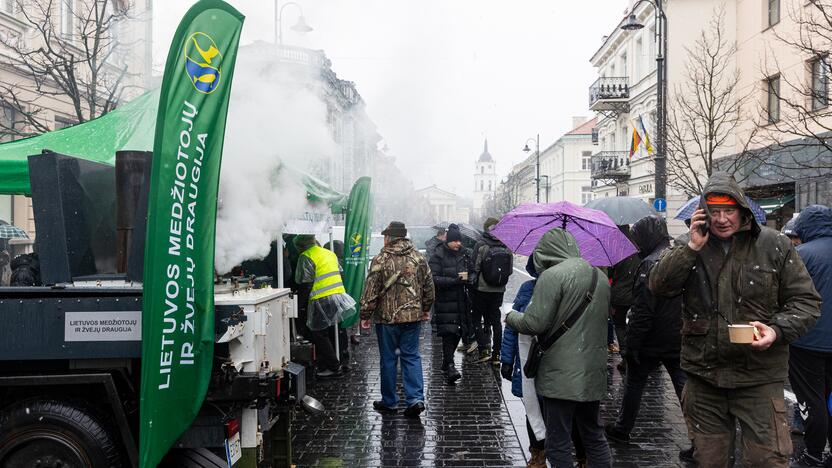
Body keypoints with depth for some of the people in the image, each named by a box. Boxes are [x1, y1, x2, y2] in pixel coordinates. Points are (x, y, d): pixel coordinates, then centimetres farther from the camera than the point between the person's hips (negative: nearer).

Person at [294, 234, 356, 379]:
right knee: (331, 333, 16)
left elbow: (305, 283, -13)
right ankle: (325, 364, 25)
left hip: (321, 300, -8)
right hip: (338, 295, 8)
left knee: (320, 336, 1)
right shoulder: (330, 253, 15)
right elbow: (339, 273, 19)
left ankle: (334, 367, 2)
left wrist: (304, 302, -2)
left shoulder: (306, 257, -9)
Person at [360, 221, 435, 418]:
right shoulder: (418, 257, 4)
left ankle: (389, 402, 18)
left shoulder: (380, 260, -10)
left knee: (388, 359, 8)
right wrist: (426, 309, 21)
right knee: (411, 357, 10)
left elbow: (371, 291, -10)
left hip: (387, 317, -3)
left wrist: (365, 315, -1)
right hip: (413, 316, 4)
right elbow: (429, 286, 10)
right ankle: (416, 399, 0)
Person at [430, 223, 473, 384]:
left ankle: (446, 363, 26)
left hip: (460, 299, 5)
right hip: (445, 300, -5)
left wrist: (468, 278, -7)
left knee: (457, 332, 9)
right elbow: (434, 279, -14)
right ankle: (449, 367, -14)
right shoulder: (438, 256, -6)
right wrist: (455, 280, -22)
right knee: (448, 332, -13)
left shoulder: (464, 254, 10)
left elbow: (472, 273, 18)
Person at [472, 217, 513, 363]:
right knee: (496, 319, 12)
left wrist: (472, 282, 2)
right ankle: (496, 353, 13)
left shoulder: (481, 246, -13)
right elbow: (510, 270, 4)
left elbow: (474, 267, -13)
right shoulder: (506, 247, 0)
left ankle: (484, 347, -3)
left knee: (476, 318, 9)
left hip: (481, 289, -4)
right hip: (499, 290, 4)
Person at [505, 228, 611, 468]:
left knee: (559, 443, 3)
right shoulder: (600, 276, 11)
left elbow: (535, 324, -17)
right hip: (594, 374, 8)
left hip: (561, 376, -8)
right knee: (594, 435, 21)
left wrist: (511, 317, 1)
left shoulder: (552, 276, -15)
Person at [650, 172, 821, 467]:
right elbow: (658, 287, -8)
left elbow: (806, 301, 1)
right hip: (703, 378, 2)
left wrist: (778, 330, -18)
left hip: (759, 379, -2)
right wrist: (693, 248, -16)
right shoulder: (690, 249, 4)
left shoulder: (775, 245, -2)